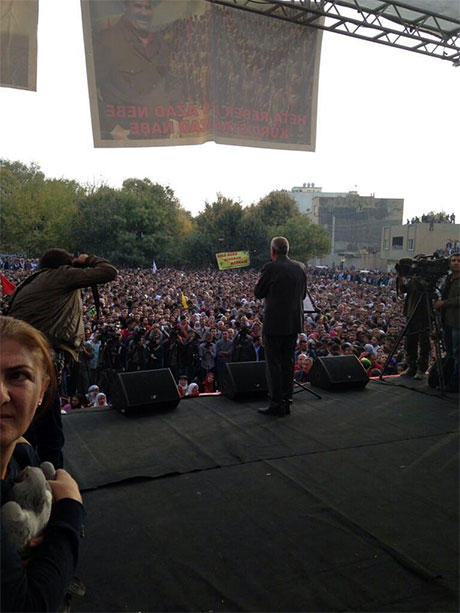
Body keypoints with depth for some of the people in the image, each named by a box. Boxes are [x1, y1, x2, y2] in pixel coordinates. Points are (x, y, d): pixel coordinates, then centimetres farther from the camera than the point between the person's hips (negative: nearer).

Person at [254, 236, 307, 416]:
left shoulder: (271, 268, -13)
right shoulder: (300, 267, 6)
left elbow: (258, 293, -6)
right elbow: (303, 294, 13)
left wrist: (268, 286, 13)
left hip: (275, 323, -6)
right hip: (294, 322, 6)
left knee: (273, 362, 1)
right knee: (288, 361, 14)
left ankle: (276, 403, 3)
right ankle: (286, 402, 21)